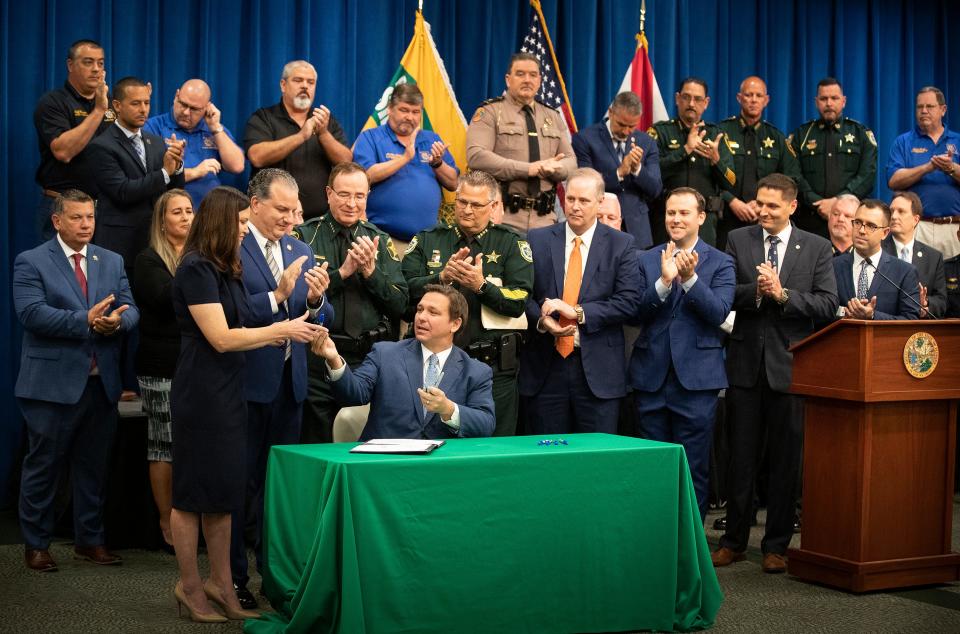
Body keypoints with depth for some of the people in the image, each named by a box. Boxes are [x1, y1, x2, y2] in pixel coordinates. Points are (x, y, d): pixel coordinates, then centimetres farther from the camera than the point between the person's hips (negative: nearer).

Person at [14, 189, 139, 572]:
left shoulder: (112, 262, 12)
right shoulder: (31, 262, -4)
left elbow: (130, 310, 5)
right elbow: (31, 313, -17)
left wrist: (117, 320, -18)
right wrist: (86, 320, -25)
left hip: (102, 382, 5)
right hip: (53, 383, -5)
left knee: (94, 467, 13)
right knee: (43, 467, 5)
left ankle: (89, 540, 25)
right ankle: (36, 544, 17)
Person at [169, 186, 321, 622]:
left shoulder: (226, 269, 14)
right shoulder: (196, 269, -14)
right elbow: (220, 338, -17)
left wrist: (272, 336, 0)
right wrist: (281, 330, -14)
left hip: (228, 391, 9)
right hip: (200, 394, -9)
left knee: (223, 492, 12)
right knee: (193, 493, 1)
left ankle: (221, 584, 19)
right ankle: (190, 587, 11)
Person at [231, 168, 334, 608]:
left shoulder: (301, 252, 13)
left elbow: (321, 320, 10)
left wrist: (316, 300, -11)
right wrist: (278, 295, -25)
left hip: (289, 381, 6)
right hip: (246, 381, -6)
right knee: (240, 481, 2)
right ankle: (233, 577, 12)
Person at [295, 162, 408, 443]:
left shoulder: (380, 241, 9)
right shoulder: (306, 236, 0)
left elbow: (399, 306, 3)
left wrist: (371, 271, -9)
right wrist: (343, 272, -15)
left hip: (372, 357, 3)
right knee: (315, 447, 6)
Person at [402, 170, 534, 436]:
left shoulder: (511, 243, 5)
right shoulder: (427, 240, 11)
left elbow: (519, 301, -7)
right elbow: (405, 289, -3)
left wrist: (482, 285, -20)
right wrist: (442, 277, -16)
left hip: (494, 366, -1)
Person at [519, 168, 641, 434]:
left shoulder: (621, 244, 3)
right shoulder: (538, 240, 7)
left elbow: (629, 301, -6)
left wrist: (577, 311, -13)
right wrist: (541, 320, -14)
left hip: (598, 369, -1)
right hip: (545, 366, 1)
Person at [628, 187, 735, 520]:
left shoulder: (720, 263, 3)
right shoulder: (646, 260, 9)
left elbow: (719, 312, -11)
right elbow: (638, 314, -3)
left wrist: (690, 278, -23)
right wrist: (663, 281, -18)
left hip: (696, 377, -2)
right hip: (651, 376, 3)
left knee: (693, 470, 2)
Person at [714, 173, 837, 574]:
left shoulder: (817, 248, 3)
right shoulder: (738, 241, 6)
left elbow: (828, 305, -5)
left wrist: (782, 294, -16)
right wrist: (756, 291, -19)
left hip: (790, 364, -1)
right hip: (746, 361, 1)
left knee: (785, 460, 5)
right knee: (741, 457, 7)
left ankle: (777, 545, 15)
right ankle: (734, 541, 17)